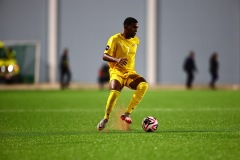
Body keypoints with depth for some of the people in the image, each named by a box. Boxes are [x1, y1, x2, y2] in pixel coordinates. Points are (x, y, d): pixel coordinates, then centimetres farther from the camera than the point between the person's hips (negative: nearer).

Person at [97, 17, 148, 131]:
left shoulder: (136, 40, 11)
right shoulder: (115, 39, -8)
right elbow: (104, 56, -15)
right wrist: (117, 60, -32)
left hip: (130, 72, 5)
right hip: (117, 71, -5)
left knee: (143, 85, -27)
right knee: (115, 91, -34)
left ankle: (127, 114, -21)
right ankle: (106, 119, -11)